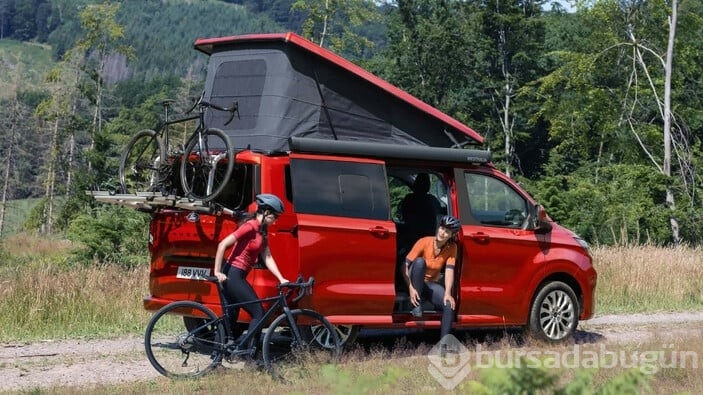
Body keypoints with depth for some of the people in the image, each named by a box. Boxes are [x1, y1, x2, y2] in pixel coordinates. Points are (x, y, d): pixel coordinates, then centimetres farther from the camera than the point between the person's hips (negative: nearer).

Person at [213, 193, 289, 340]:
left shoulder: (261, 231, 12)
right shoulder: (250, 227, -16)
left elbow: (267, 258, 8)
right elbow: (222, 245, -20)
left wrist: (281, 279, -1)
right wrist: (217, 272, -20)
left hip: (236, 276, 9)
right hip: (232, 275, -9)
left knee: (231, 317, 13)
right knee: (258, 313, -8)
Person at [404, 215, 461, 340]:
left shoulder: (452, 248, -9)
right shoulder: (424, 242, -18)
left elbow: (449, 271, -17)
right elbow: (406, 265, -20)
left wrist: (447, 293, -30)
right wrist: (411, 287, -31)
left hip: (432, 284, 2)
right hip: (416, 283, -2)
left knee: (449, 304, -26)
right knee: (420, 261, -34)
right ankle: (417, 305, -26)